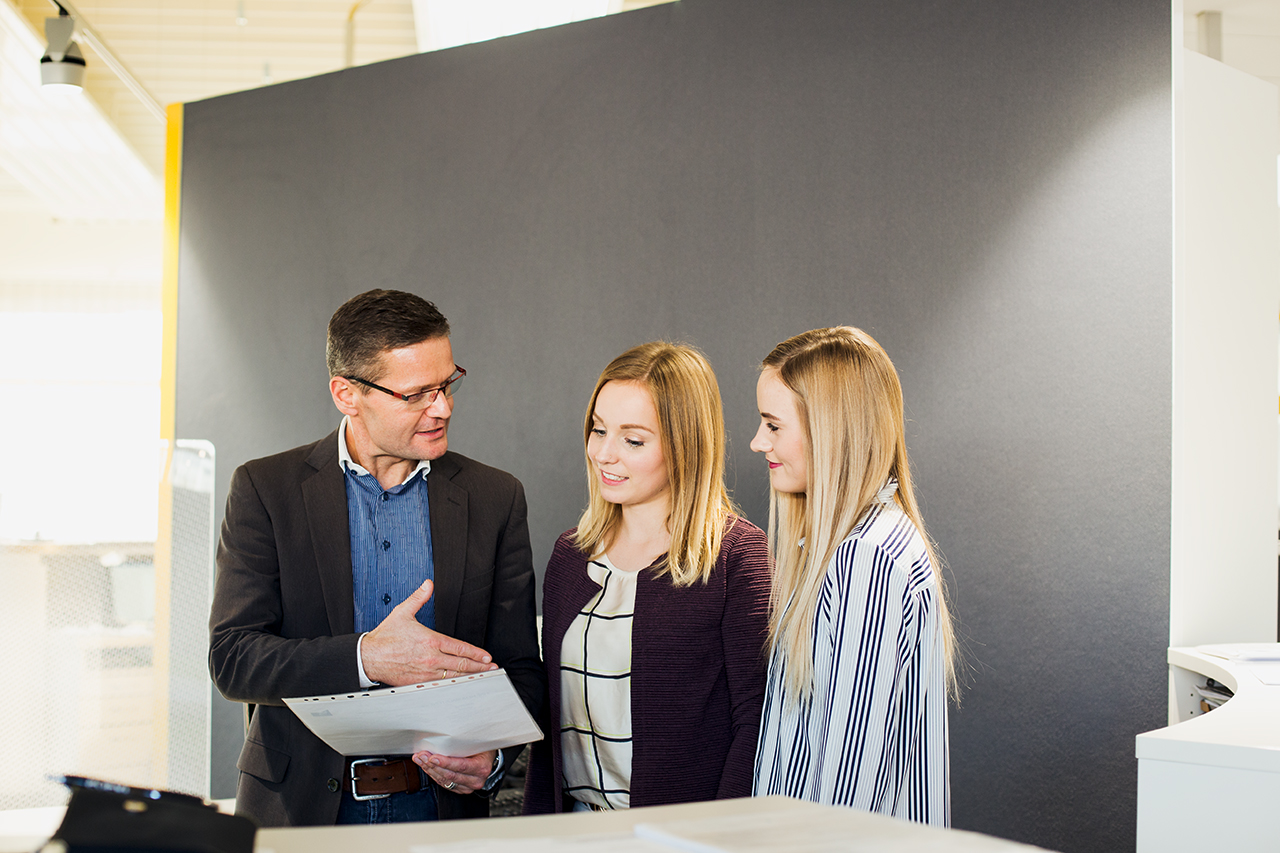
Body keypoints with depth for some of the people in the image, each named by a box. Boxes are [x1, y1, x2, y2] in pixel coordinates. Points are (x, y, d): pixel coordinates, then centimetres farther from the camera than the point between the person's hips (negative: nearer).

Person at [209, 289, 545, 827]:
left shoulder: (494, 498, 3)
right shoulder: (265, 489, -2)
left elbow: (519, 667, 5)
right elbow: (231, 659, -9)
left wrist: (492, 753, -15)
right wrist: (365, 658, -22)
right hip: (300, 804, -2)